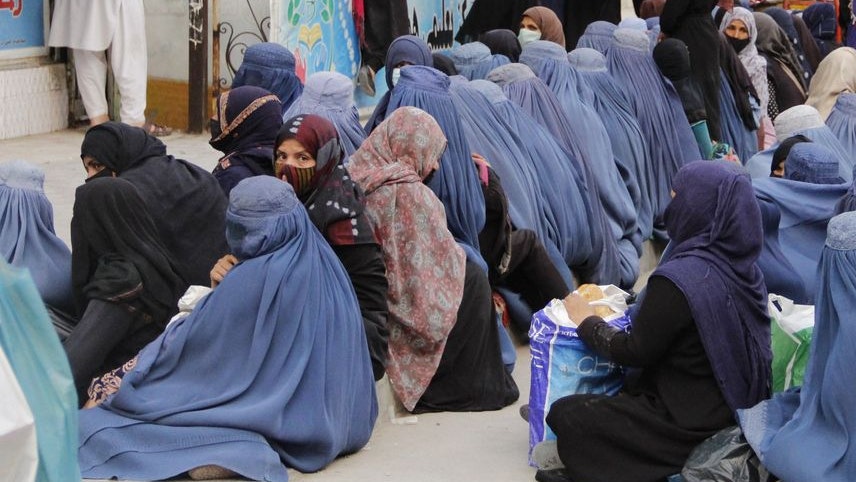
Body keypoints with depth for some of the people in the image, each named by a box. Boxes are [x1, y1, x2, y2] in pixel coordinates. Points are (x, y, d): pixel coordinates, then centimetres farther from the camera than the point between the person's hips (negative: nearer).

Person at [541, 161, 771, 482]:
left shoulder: (678, 278, -25)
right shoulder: (742, 264, -1)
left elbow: (635, 353, -14)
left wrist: (587, 321, 1)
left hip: (694, 421, -8)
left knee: (564, 415, 0)